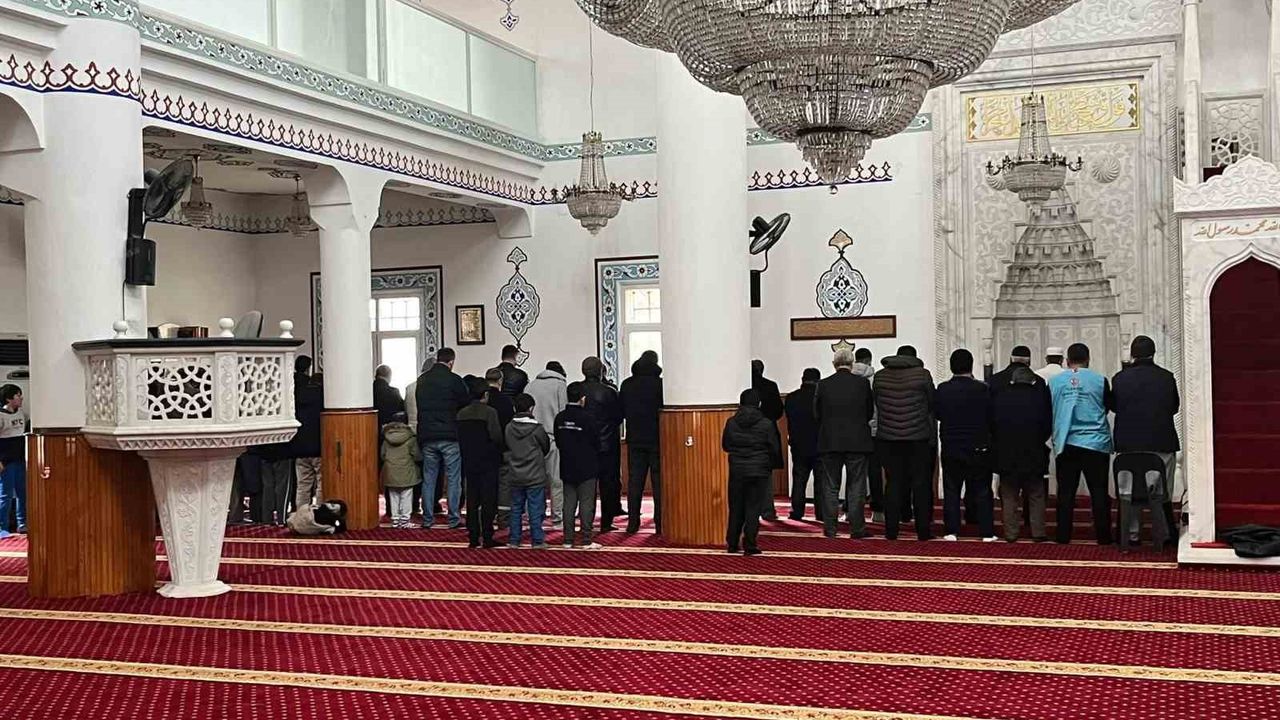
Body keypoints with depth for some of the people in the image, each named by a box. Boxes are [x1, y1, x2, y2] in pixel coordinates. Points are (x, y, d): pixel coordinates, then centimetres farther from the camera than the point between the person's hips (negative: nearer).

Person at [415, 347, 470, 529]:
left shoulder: (422, 380, 6)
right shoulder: (454, 380, -9)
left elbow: (419, 405, 13)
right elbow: (467, 404, -2)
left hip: (427, 436, 4)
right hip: (450, 436, -4)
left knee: (428, 479, 10)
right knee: (453, 479, 3)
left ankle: (427, 519, 11)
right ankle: (454, 519, 3)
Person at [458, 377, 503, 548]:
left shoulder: (461, 414, 4)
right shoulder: (489, 412, -13)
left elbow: (458, 438, 5)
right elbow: (497, 437, -16)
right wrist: (497, 453, 3)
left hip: (469, 462, 5)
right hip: (488, 463, -5)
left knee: (472, 500, 9)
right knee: (488, 501, 1)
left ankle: (473, 537, 10)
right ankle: (487, 537, 1)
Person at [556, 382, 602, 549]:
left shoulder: (560, 418, 1)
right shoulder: (587, 418, -14)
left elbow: (557, 442, 8)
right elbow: (596, 443, -7)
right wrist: (595, 461, 12)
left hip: (567, 468, 5)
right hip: (586, 468, -5)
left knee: (568, 503, 9)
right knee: (586, 503, 0)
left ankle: (568, 540, 11)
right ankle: (586, 540, 1)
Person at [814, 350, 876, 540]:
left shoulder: (823, 385, -3)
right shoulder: (863, 383, -5)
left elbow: (817, 414, 4)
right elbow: (870, 412, 4)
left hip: (830, 441, 1)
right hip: (857, 441, -1)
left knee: (830, 486, 8)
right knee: (856, 486, 5)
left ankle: (830, 528, 9)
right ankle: (857, 528, 5)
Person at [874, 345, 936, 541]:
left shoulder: (880, 376, 5)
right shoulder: (922, 374, -2)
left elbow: (877, 406, 10)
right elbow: (931, 405, 4)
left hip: (888, 438, 2)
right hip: (918, 438, -2)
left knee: (893, 483, 7)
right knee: (921, 484, 5)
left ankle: (891, 530, 7)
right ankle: (923, 530, 5)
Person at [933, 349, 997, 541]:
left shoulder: (942, 390, -6)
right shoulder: (982, 389, -10)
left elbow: (936, 414, 5)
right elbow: (991, 417, -3)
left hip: (950, 448, 1)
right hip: (978, 447, -1)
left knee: (951, 490, 8)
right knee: (982, 490, 6)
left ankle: (952, 531, 7)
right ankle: (987, 532, 6)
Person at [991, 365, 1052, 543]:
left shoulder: (999, 397, -3)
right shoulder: (1039, 396, -7)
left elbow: (992, 425, 1)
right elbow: (1048, 426, -3)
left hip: (1006, 455, 1)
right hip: (1033, 455, -1)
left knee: (1009, 496, 8)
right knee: (1036, 496, 9)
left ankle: (1010, 533, 6)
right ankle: (1038, 532, 7)